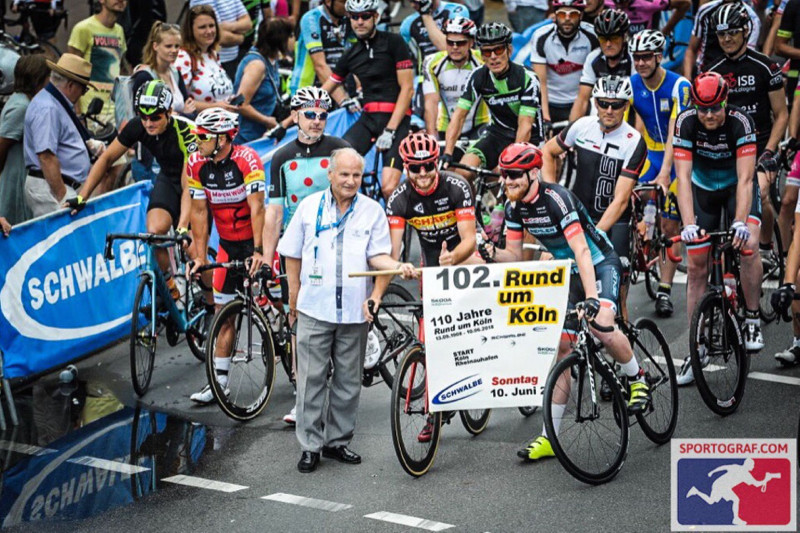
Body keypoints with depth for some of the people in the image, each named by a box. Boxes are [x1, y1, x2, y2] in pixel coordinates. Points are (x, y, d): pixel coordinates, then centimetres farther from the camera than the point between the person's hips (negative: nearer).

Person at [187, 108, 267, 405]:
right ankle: (219, 380, 9)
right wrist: (200, 257, -6)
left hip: (255, 239, -4)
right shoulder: (196, 164, -7)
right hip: (228, 244, 5)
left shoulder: (247, 159, -21)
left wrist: (259, 252, -30)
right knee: (224, 312, 5)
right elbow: (199, 211, -3)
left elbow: (256, 207, -24)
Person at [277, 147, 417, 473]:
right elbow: (292, 255, 10)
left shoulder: (373, 211, 4)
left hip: (354, 310, 1)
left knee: (348, 382, 8)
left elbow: (377, 256, 0)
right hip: (314, 310, -1)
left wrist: (399, 266, -21)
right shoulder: (310, 207, 4)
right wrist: (294, 297, 7)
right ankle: (310, 445, 5)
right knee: (312, 379, -2)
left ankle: (337, 441, 19)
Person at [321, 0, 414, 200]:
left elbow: (407, 89, -8)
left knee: (388, 188, -21)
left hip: (396, 118, -5)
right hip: (368, 118, 5)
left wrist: (390, 130, -14)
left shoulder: (393, 42, -3)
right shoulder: (351, 54, 12)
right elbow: (326, 89, 23)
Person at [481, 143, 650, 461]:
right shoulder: (514, 207, -5)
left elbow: (581, 250, -33)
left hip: (600, 264, -7)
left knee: (601, 327, -32)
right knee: (561, 348, 1)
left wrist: (592, 297, -42)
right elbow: (514, 255, 3)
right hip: (569, 273, 7)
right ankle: (550, 437, 3)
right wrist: (493, 253, -20)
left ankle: (637, 379, -3)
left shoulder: (556, 198, -27)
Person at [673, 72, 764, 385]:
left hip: (736, 187, -2)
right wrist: (688, 225, -41)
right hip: (703, 189, 2)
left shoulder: (741, 123, -29)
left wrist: (740, 222, -46)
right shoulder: (686, 122, -25)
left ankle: (752, 320, -8)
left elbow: (745, 179, -33)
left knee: (748, 244, -29)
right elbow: (683, 177, -29)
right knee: (697, 267, -2)